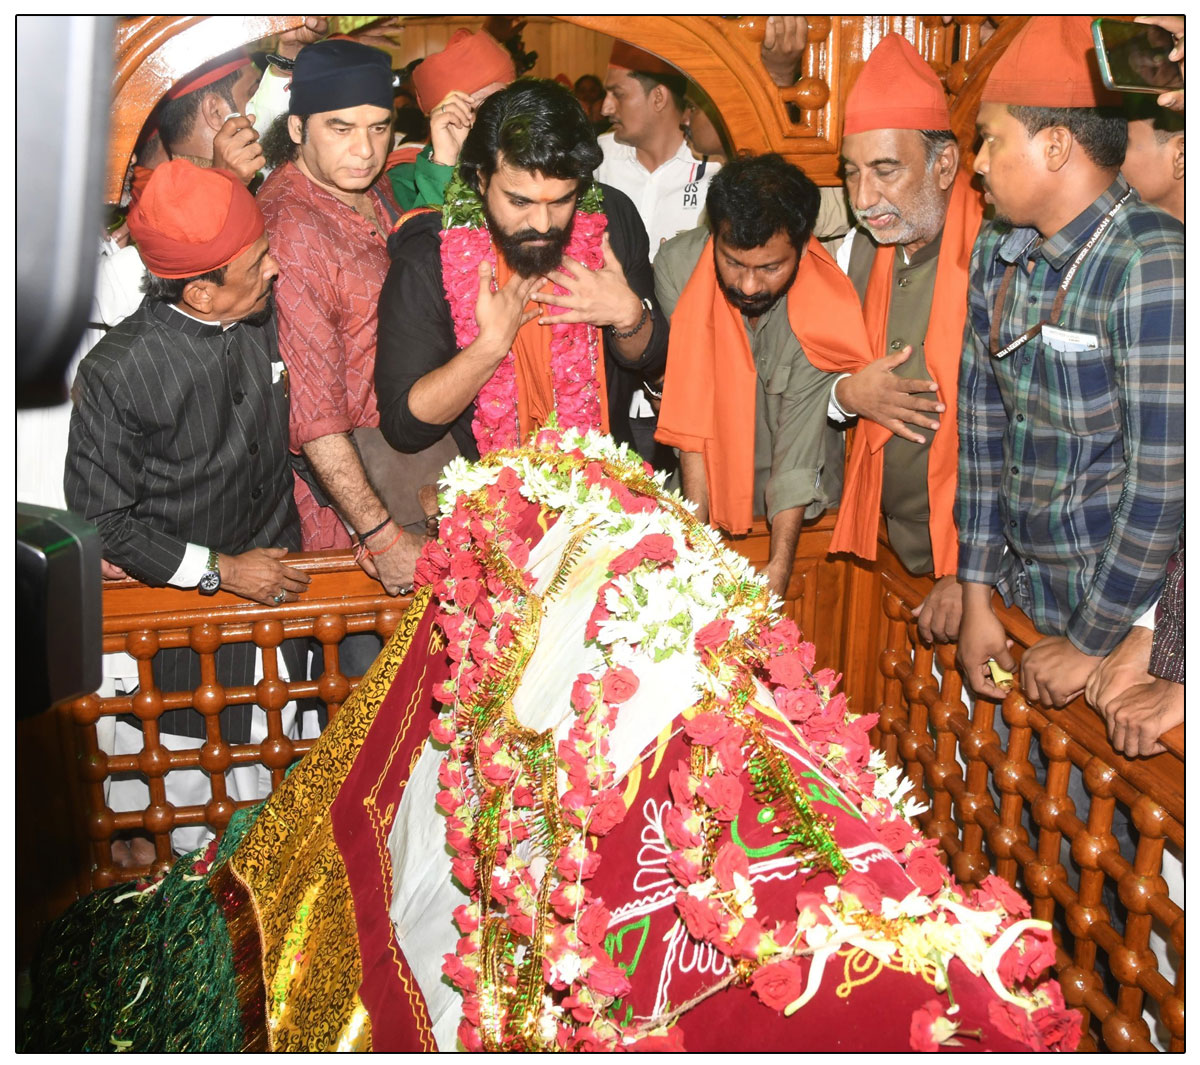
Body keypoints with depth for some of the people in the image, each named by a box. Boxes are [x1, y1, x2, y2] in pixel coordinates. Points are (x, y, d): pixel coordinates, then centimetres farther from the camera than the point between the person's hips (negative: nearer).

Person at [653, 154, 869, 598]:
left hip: (792, 506, -1)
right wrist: (696, 525, -21)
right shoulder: (677, 265, -18)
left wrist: (780, 566, -27)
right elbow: (690, 401, -17)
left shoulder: (827, 308, -21)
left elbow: (800, 449, -20)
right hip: (709, 480, 1)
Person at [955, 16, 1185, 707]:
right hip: (1019, 588, 6)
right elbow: (981, 424, 2)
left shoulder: (1151, 265, -22)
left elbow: (1165, 480, -22)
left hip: (1124, 618, -6)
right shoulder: (996, 252, 0)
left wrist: (1090, 644, -15)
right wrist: (976, 597, 1)